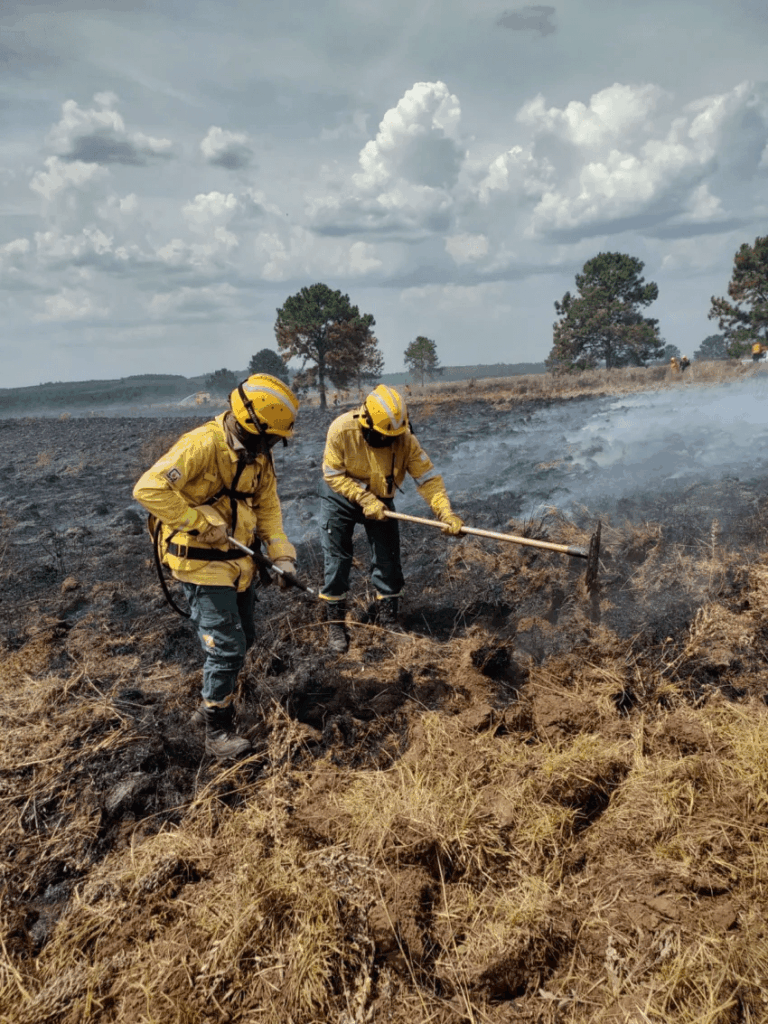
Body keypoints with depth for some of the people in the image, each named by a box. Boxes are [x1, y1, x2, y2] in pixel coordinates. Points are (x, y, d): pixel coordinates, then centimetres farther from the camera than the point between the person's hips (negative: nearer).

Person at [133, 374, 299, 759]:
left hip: (238, 561, 8)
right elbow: (148, 488, -30)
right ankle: (217, 732, 10)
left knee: (243, 639, 19)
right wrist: (201, 521, -27)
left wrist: (281, 555, -5)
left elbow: (268, 507, 6)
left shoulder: (258, 455, 1)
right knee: (227, 647, -8)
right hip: (201, 564, -8)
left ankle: (214, 700, 42)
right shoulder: (202, 445, -25)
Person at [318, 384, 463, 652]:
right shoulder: (342, 430, -29)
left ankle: (388, 619, 18)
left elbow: (428, 477, -25)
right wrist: (364, 499, -28)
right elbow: (333, 474, -21)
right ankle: (335, 623, 13)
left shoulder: (405, 438, -24)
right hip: (340, 498, -2)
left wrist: (445, 512, -38)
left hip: (380, 500, 2)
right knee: (336, 560, -2)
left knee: (388, 560, 1)